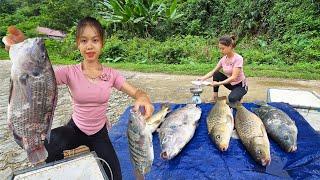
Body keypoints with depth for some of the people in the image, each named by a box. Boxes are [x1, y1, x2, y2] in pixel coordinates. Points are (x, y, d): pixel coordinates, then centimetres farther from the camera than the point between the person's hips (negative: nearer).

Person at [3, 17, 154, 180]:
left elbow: (136, 92, -17)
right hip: (75, 129, -1)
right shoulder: (70, 72, -15)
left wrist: (143, 98, -42)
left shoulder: (110, 74, -11)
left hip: (100, 132, 1)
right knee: (44, 151, -31)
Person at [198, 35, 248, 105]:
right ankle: (214, 97, -6)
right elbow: (213, 72, -2)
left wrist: (218, 83, -41)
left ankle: (238, 96, 4)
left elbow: (234, 78, -31)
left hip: (240, 85, -6)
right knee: (216, 74, -14)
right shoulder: (223, 59, -6)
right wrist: (203, 78, -21)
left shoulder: (238, 58, -25)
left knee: (231, 99, -33)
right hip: (230, 83, 6)